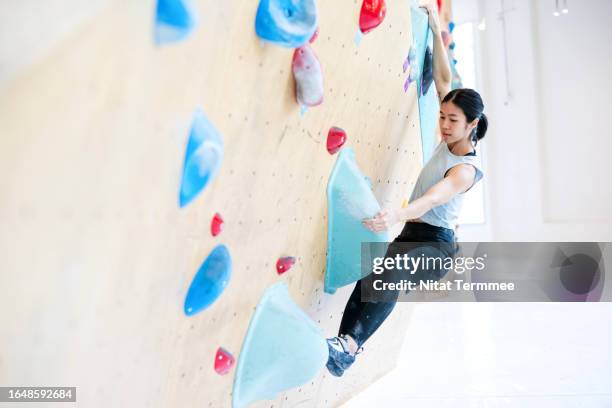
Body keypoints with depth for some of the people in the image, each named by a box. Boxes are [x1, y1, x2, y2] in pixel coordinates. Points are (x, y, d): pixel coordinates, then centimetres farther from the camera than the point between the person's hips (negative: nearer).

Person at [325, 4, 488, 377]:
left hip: (437, 244, -8)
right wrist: (437, 30, 10)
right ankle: (348, 346, -19)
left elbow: (432, 199, -34)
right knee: (369, 281, -14)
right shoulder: (448, 140, 5)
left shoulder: (467, 169, -15)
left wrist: (397, 215, -54)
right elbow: (443, 79, 9)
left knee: (389, 273, -37)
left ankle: (349, 346, -44)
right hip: (411, 234, 8)